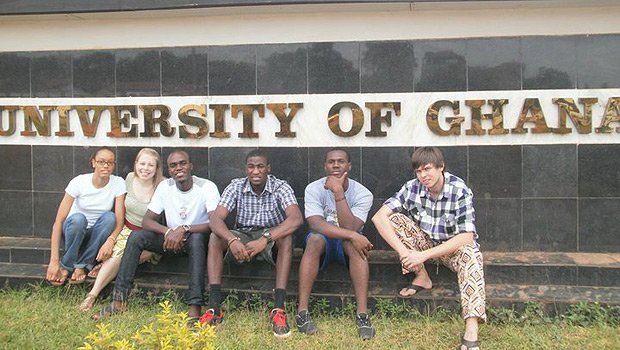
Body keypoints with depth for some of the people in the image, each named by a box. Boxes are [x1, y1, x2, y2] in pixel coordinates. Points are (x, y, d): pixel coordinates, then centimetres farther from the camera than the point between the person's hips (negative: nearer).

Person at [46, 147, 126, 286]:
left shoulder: (118, 183, -12)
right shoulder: (79, 182, -17)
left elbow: (119, 220, -17)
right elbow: (59, 220, -20)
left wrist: (111, 240, -40)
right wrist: (54, 260, -28)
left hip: (96, 234, 2)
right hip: (74, 230, -1)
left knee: (109, 217, -30)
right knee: (78, 218, -34)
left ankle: (82, 266, -20)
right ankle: (65, 266, -15)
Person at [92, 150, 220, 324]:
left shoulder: (207, 187, -14)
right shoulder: (165, 186, -1)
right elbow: (146, 220, -6)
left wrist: (184, 229, -36)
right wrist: (168, 232, -26)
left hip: (197, 238, -4)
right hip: (171, 238, 4)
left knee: (196, 238, -39)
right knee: (136, 236, -19)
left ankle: (194, 306, -41)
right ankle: (119, 300, -16)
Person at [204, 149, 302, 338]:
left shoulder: (280, 187, -14)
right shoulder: (236, 186, -7)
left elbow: (296, 218, -31)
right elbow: (215, 219, -19)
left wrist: (265, 239, -43)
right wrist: (232, 240, -40)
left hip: (271, 237, -2)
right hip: (242, 237, 2)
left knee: (286, 237, -34)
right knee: (215, 237, -25)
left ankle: (279, 310, -37)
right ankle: (214, 308, -28)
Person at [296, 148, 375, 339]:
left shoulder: (362, 193, -15)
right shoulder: (314, 189, -14)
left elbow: (350, 228, -29)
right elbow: (316, 225, -27)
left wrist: (339, 193, -35)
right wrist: (352, 235, -37)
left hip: (347, 245, 0)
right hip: (323, 243, 0)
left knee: (354, 240, -34)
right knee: (315, 238, -34)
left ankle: (362, 313, -36)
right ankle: (302, 311, -33)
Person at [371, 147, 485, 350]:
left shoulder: (460, 191, -22)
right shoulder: (412, 188, -14)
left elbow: (466, 236, -29)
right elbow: (379, 217, -21)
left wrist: (424, 255, -35)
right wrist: (403, 251, -33)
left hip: (453, 248, -3)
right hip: (425, 243, 3)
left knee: (470, 255, -37)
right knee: (395, 218, -19)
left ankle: (471, 331, -47)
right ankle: (422, 278, -11)